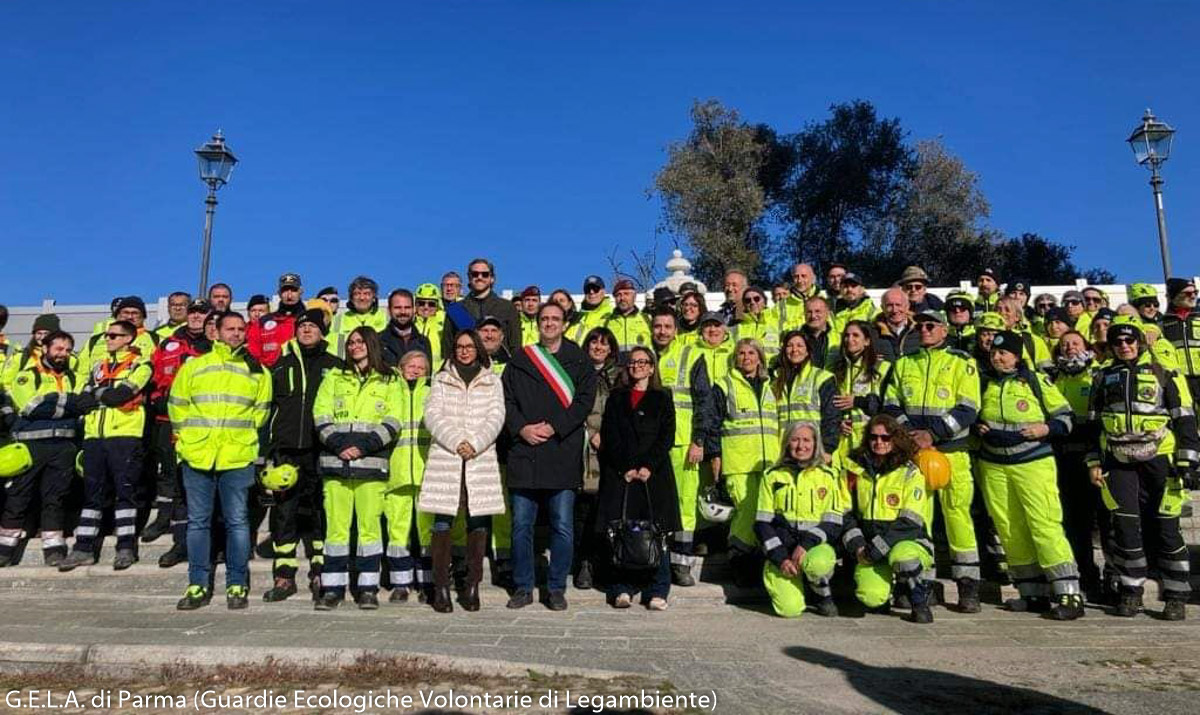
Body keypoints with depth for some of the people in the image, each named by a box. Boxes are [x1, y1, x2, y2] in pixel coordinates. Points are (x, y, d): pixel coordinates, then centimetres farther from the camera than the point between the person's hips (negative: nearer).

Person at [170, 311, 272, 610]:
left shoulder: (257, 371, 9)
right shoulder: (193, 366, 10)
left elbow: (261, 410, 11)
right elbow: (177, 404, 12)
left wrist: (240, 433, 5)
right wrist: (192, 434, 6)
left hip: (238, 457, -1)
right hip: (196, 456, 1)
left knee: (237, 521, 2)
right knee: (198, 521, 7)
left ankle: (237, 585, 10)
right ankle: (198, 585, 16)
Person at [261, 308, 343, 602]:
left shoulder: (336, 367, 8)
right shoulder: (281, 366, 14)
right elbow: (267, 408, 13)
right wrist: (265, 452, 6)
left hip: (322, 451, -2)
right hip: (286, 451, 2)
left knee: (321, 512, 4)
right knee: (284, 512, 2)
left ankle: (320, 573, 13)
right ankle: (284, 576, 9)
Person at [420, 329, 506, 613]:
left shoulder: (492, 381, 14)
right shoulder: (441, 379, 14)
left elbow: (496, 418, 3)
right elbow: (432, 415, 2)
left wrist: (475, 445, -11)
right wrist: (456, 442, -10)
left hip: (481, 459, 0)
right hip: (445, 458, 0)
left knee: (478, 521, -1)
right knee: (442, 521, -4)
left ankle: (472, 587, 7)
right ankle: (441, 587, 3)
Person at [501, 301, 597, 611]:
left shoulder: (579, 361, 8)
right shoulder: (519, 361, 13)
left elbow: (585, 399, -2)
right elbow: (506, 399, 8)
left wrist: (553, 427, -11)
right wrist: (521, 428, -8)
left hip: (563, 454, -1)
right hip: (524, 453, 2)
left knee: (562, 525, 2)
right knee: (521, 525, 5)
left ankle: (557, 588, 15)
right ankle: (523, 587, 17)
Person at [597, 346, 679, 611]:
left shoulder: (662, 399, 11)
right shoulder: (616, 398, 14)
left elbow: (667, 437, 2)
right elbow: (609, 437, 5)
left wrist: (648, 467, -10)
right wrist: (625, 469, -7)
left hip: (654, 473, -1)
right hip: (619, 474, 1)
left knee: (656, 531, -4)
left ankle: (657, 592, 3)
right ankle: (622, 589, 6)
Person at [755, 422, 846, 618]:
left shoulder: (829, 476, 6)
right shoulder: (772, 476, 7)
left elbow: (833, 524, -1)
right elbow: (762, 523, 2)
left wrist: (807, 544, -18)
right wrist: (780, 558, -10)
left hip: (816, 545, 0)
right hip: (781, 550, 0)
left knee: (817, 563, -36)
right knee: (790, 608, -20)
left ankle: (824, 597, -2)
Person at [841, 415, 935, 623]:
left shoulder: (911, 473, -5)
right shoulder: (857, 469, 7)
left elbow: (909, 523, -12)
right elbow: (846, 512, 10)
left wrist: (877, 548, -19)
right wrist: (857, 545, -6)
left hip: (908, 542, -2)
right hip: (870, 549, 3)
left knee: (902, 558, -39)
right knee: (871, 598, -24)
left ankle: (920, 603, -6)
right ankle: (888, 589, 15)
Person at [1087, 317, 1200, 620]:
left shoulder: (1163, 374, 3)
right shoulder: (1104, 378, 12)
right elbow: (1093, 422, 15)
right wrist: (1093, 461, 9)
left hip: (1158, 460, -2)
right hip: (1118, 463, 2)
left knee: (1165, 529, 1)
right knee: (1125, 527, -1)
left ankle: (1176, 596, 13)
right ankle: (1131, 592, 12)